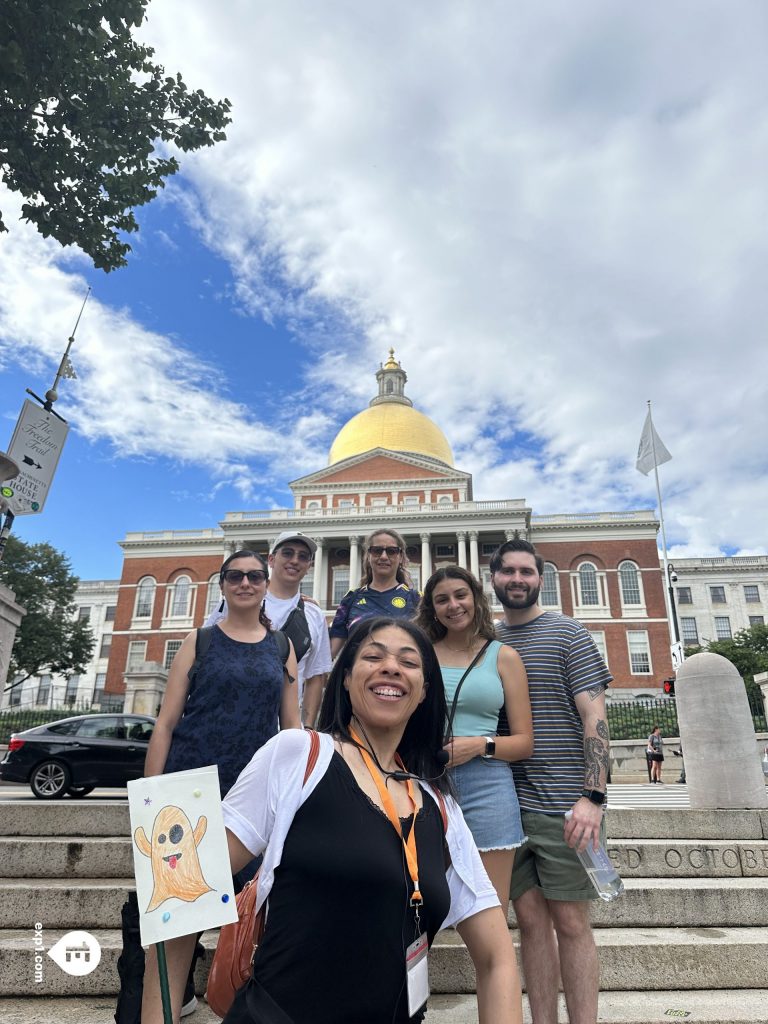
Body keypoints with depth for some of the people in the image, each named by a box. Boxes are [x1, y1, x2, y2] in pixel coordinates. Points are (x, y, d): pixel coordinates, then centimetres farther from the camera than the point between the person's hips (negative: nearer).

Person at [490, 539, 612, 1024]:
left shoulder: (568, 633, -1)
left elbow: (594, 718, -7)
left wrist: (592, 797, -15)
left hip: (562, 803, -3)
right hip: (505, 804, 4)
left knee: (571, 923, 4)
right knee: (531, 920, 11)